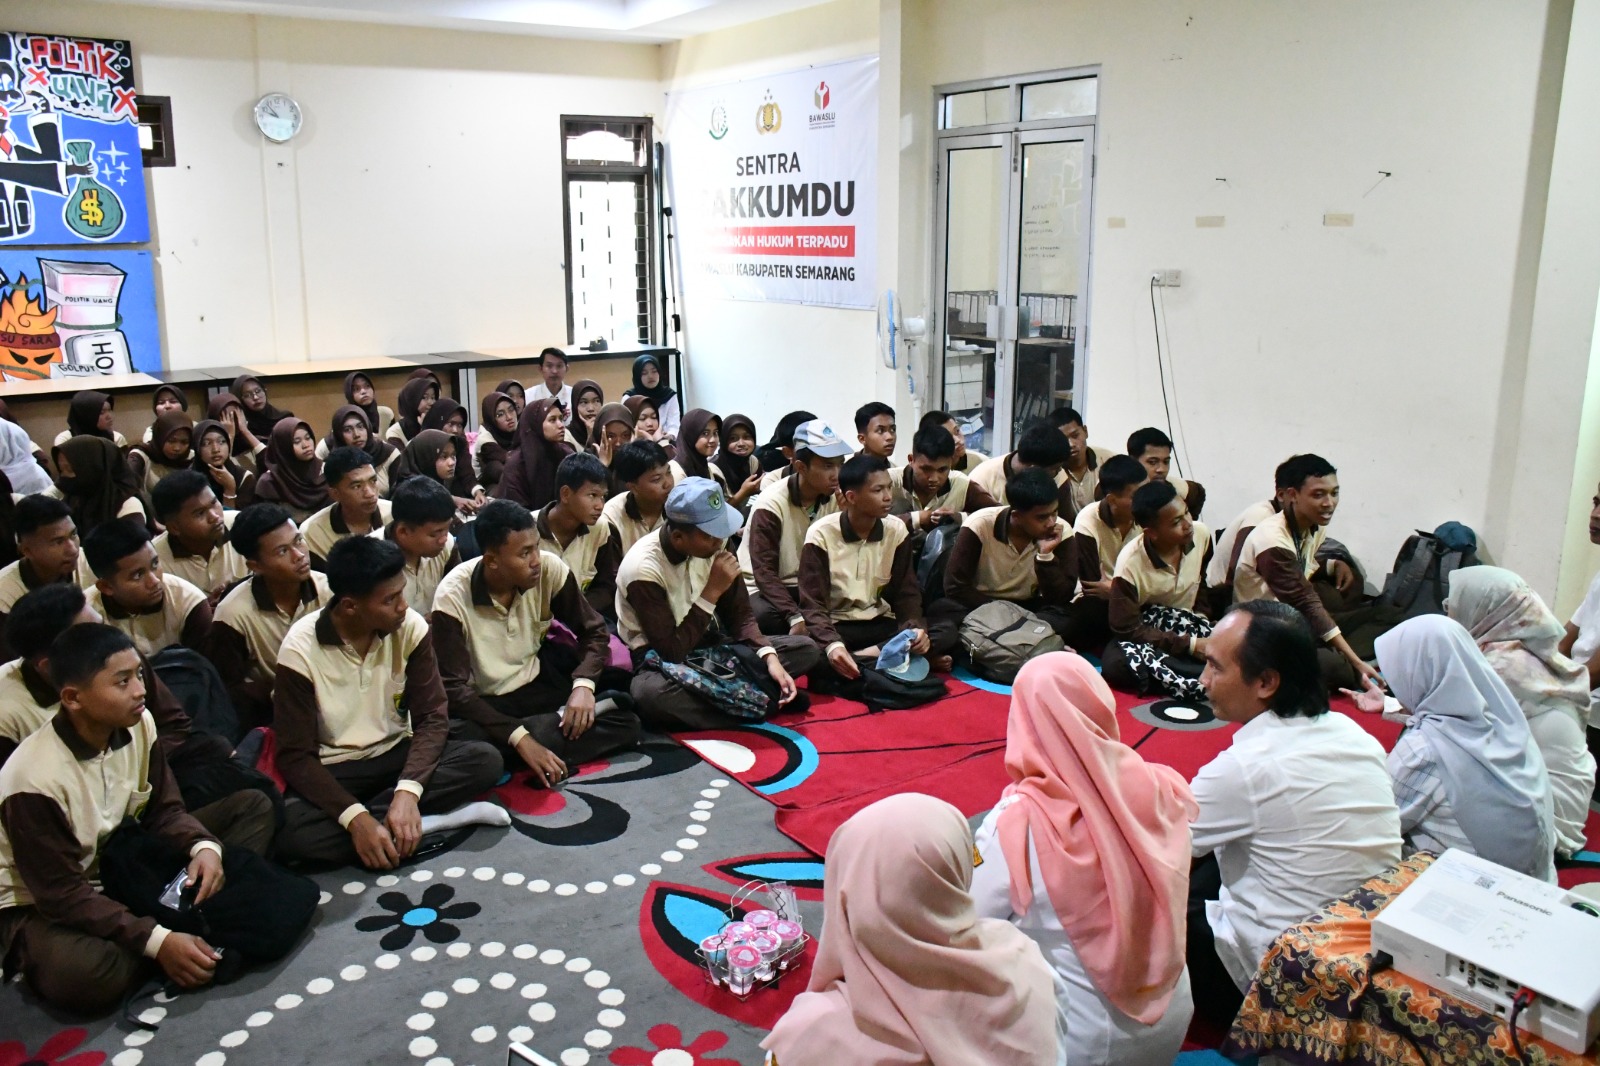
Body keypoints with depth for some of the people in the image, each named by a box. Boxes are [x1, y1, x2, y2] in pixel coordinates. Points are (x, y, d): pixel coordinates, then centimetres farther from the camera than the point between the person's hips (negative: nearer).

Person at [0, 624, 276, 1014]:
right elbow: (63, 894, -27)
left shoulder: (138, 724, -12)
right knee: (82, 976, -41)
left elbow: (163, 810, 0)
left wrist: (203, 846, -24)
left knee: (253, 807, -5)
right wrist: (157, 941, -34)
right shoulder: (34, 779, -30)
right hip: (44, 902, -6)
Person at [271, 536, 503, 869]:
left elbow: (433, 717, -11)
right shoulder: (300, 651, -18)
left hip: (396, 755, 2)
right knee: (290, 830, -35)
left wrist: (408, 791, -29)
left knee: (485, 761, -23)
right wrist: (355, 818, -32)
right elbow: (295, 756, -17)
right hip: (332, 770, -2)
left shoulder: (410, 627, -11)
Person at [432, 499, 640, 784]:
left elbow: (593, 630, -3)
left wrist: (584, 685, -24)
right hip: (484, 703, -1)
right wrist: (519, 737, -36)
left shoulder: (549, 568, -14)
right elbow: (454, 689, -25)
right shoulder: (452, 598, -23)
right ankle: (557, 723, -18)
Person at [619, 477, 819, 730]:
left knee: (806, 650, -8)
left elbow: (739, 616, -1)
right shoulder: (643, 569, -26)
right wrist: (713, 591, -29)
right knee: (650, 694, -43)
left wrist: (770, 658, -19)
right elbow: (672, 652, -26)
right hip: (661, 658, -6)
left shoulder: (711, 545, -9)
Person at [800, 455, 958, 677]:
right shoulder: (821, 534, -11)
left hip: (880, 625, 4)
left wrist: (915, 628, -24)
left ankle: (866, 657, -27)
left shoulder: (897, 531, 0)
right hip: (837, 627, -3)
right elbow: (813, 604, -16)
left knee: (947, 632, -22)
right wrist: (832, 645, -37)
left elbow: (907, 593, 0)